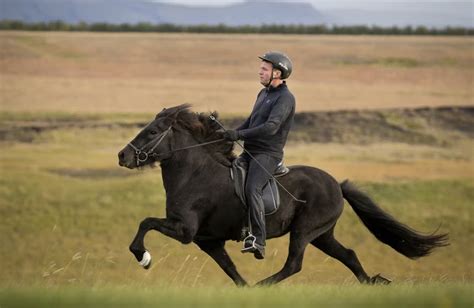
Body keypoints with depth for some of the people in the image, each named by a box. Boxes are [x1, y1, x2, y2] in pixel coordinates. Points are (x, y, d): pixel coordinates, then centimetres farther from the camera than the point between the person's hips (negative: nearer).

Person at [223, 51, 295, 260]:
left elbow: (271, 127, -25)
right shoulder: (264, 93, 18)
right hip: (249, 152, 10)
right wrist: (231, 134, 13)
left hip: (268, 154, -10)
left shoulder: (285, 98, -12)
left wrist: (239, 135, -27)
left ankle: (258, 241, -36)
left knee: (252, 189, -28)